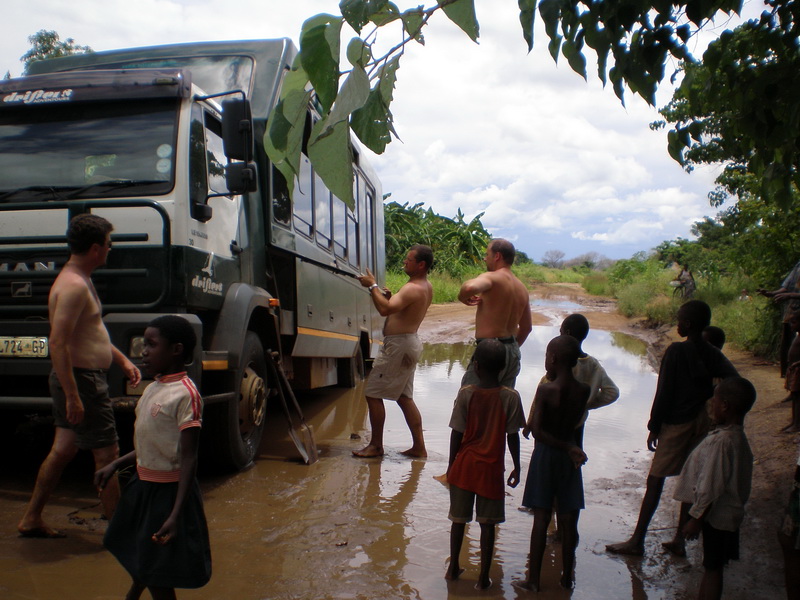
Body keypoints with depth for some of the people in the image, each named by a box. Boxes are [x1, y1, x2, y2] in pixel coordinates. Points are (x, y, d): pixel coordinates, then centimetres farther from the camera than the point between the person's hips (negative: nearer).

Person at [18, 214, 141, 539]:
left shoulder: (81, 280, 13)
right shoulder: (74, 286, -21)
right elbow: (57, 343, -26)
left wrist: (121, 358, 19)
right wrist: (72, 396, -26)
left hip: (77, 380, 10)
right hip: (82, 381, -10)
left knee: (62, 450, 18)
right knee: (107, 454, -1)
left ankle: (31, 519, 31)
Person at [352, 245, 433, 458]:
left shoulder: (412, 289, -20)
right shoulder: (426, 287, 13)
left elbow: (385, 309, -32)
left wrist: (372, 286, -21)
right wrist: (391, 297, 6)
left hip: (398, 345, -10)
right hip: (409, 343, 10)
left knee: (372, 393, -2)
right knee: (404, 397, 15)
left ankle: (376, 445, 6)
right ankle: (419, 447, 16)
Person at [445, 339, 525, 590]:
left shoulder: (466, 394, -11)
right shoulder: (510, 397, -11)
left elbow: (457, 434, -7)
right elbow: (512, 436, -6)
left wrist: (451, 464, 6)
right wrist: (516, 466, 7)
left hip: (464, 465, 1)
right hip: (491, 469, 0)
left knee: (459, 519, 16)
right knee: (487, 524, 10)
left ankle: (453, 568, 29)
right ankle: (483, 578, 17)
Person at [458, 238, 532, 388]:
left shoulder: (492, 278, -13)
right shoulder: (522, 288, 13)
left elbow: (470, 287, -36)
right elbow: (526, 327, 20)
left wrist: (462, 297, -15)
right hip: (513, 352, 9)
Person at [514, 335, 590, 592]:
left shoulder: (545, 390, -17)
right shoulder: (584, 390, -5)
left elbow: (537, 432, -21)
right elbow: (575, 424, 6)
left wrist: (567, 447, -14)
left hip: (546, 455, -3)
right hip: (570, 455, 4)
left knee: (541, 519, 4)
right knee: (568, 521, 11)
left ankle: (533, 579, 13)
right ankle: (567, 577, 24)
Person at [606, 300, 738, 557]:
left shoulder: (676, 351, -14)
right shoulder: (712, 354, 3)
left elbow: (664, 392, -13)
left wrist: (654, 427, -6)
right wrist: (706, 396, 4)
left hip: (677, 422, -6)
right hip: (702, 420, 6)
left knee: (655, 480, 0)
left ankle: (637, 541, 5)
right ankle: (679, 540, 21)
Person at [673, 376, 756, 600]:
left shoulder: (721, 442, -29)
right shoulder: (737, 436, 1)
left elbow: (710, 487, -25)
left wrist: (695, 518, -16)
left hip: (716, 514, -9)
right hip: (729, 511, 9)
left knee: (713, 567, 5)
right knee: (712, 566, 21)